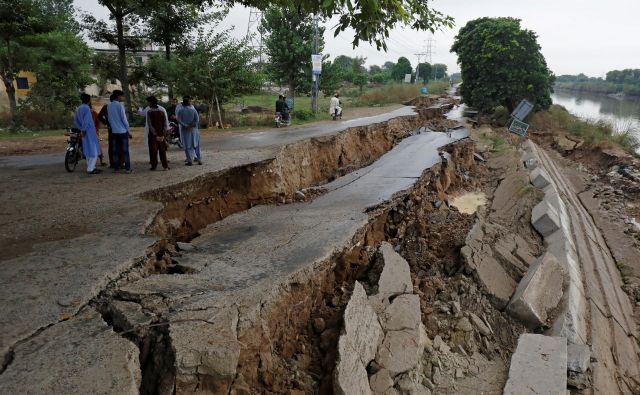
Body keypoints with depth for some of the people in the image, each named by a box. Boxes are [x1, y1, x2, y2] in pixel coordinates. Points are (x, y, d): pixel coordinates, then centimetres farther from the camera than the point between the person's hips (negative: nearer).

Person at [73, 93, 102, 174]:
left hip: (85, 132, 9)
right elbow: (86, 120, -23)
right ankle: (90, 169, -6)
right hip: (89, 131, -9)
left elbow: (75, 121, 17)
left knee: (88, 150, 15)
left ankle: (90, 167, 20)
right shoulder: (86, 108, -14)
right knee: (93, 150, -6)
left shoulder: (78, 109, 14)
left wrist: (81, 129, 15)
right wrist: (84, 130, -15)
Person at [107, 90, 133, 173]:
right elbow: (124, 119, -11)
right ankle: (127, 168, -2)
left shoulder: (109, 106, 8)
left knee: (115, 150, 9)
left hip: (114, 131, 6)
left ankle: (116, 167, 11)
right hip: (123, 131, -6)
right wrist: (128, 129, -1)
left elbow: (109, 118, 13)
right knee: (125, 150, -2)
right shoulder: (120, 105, -12)